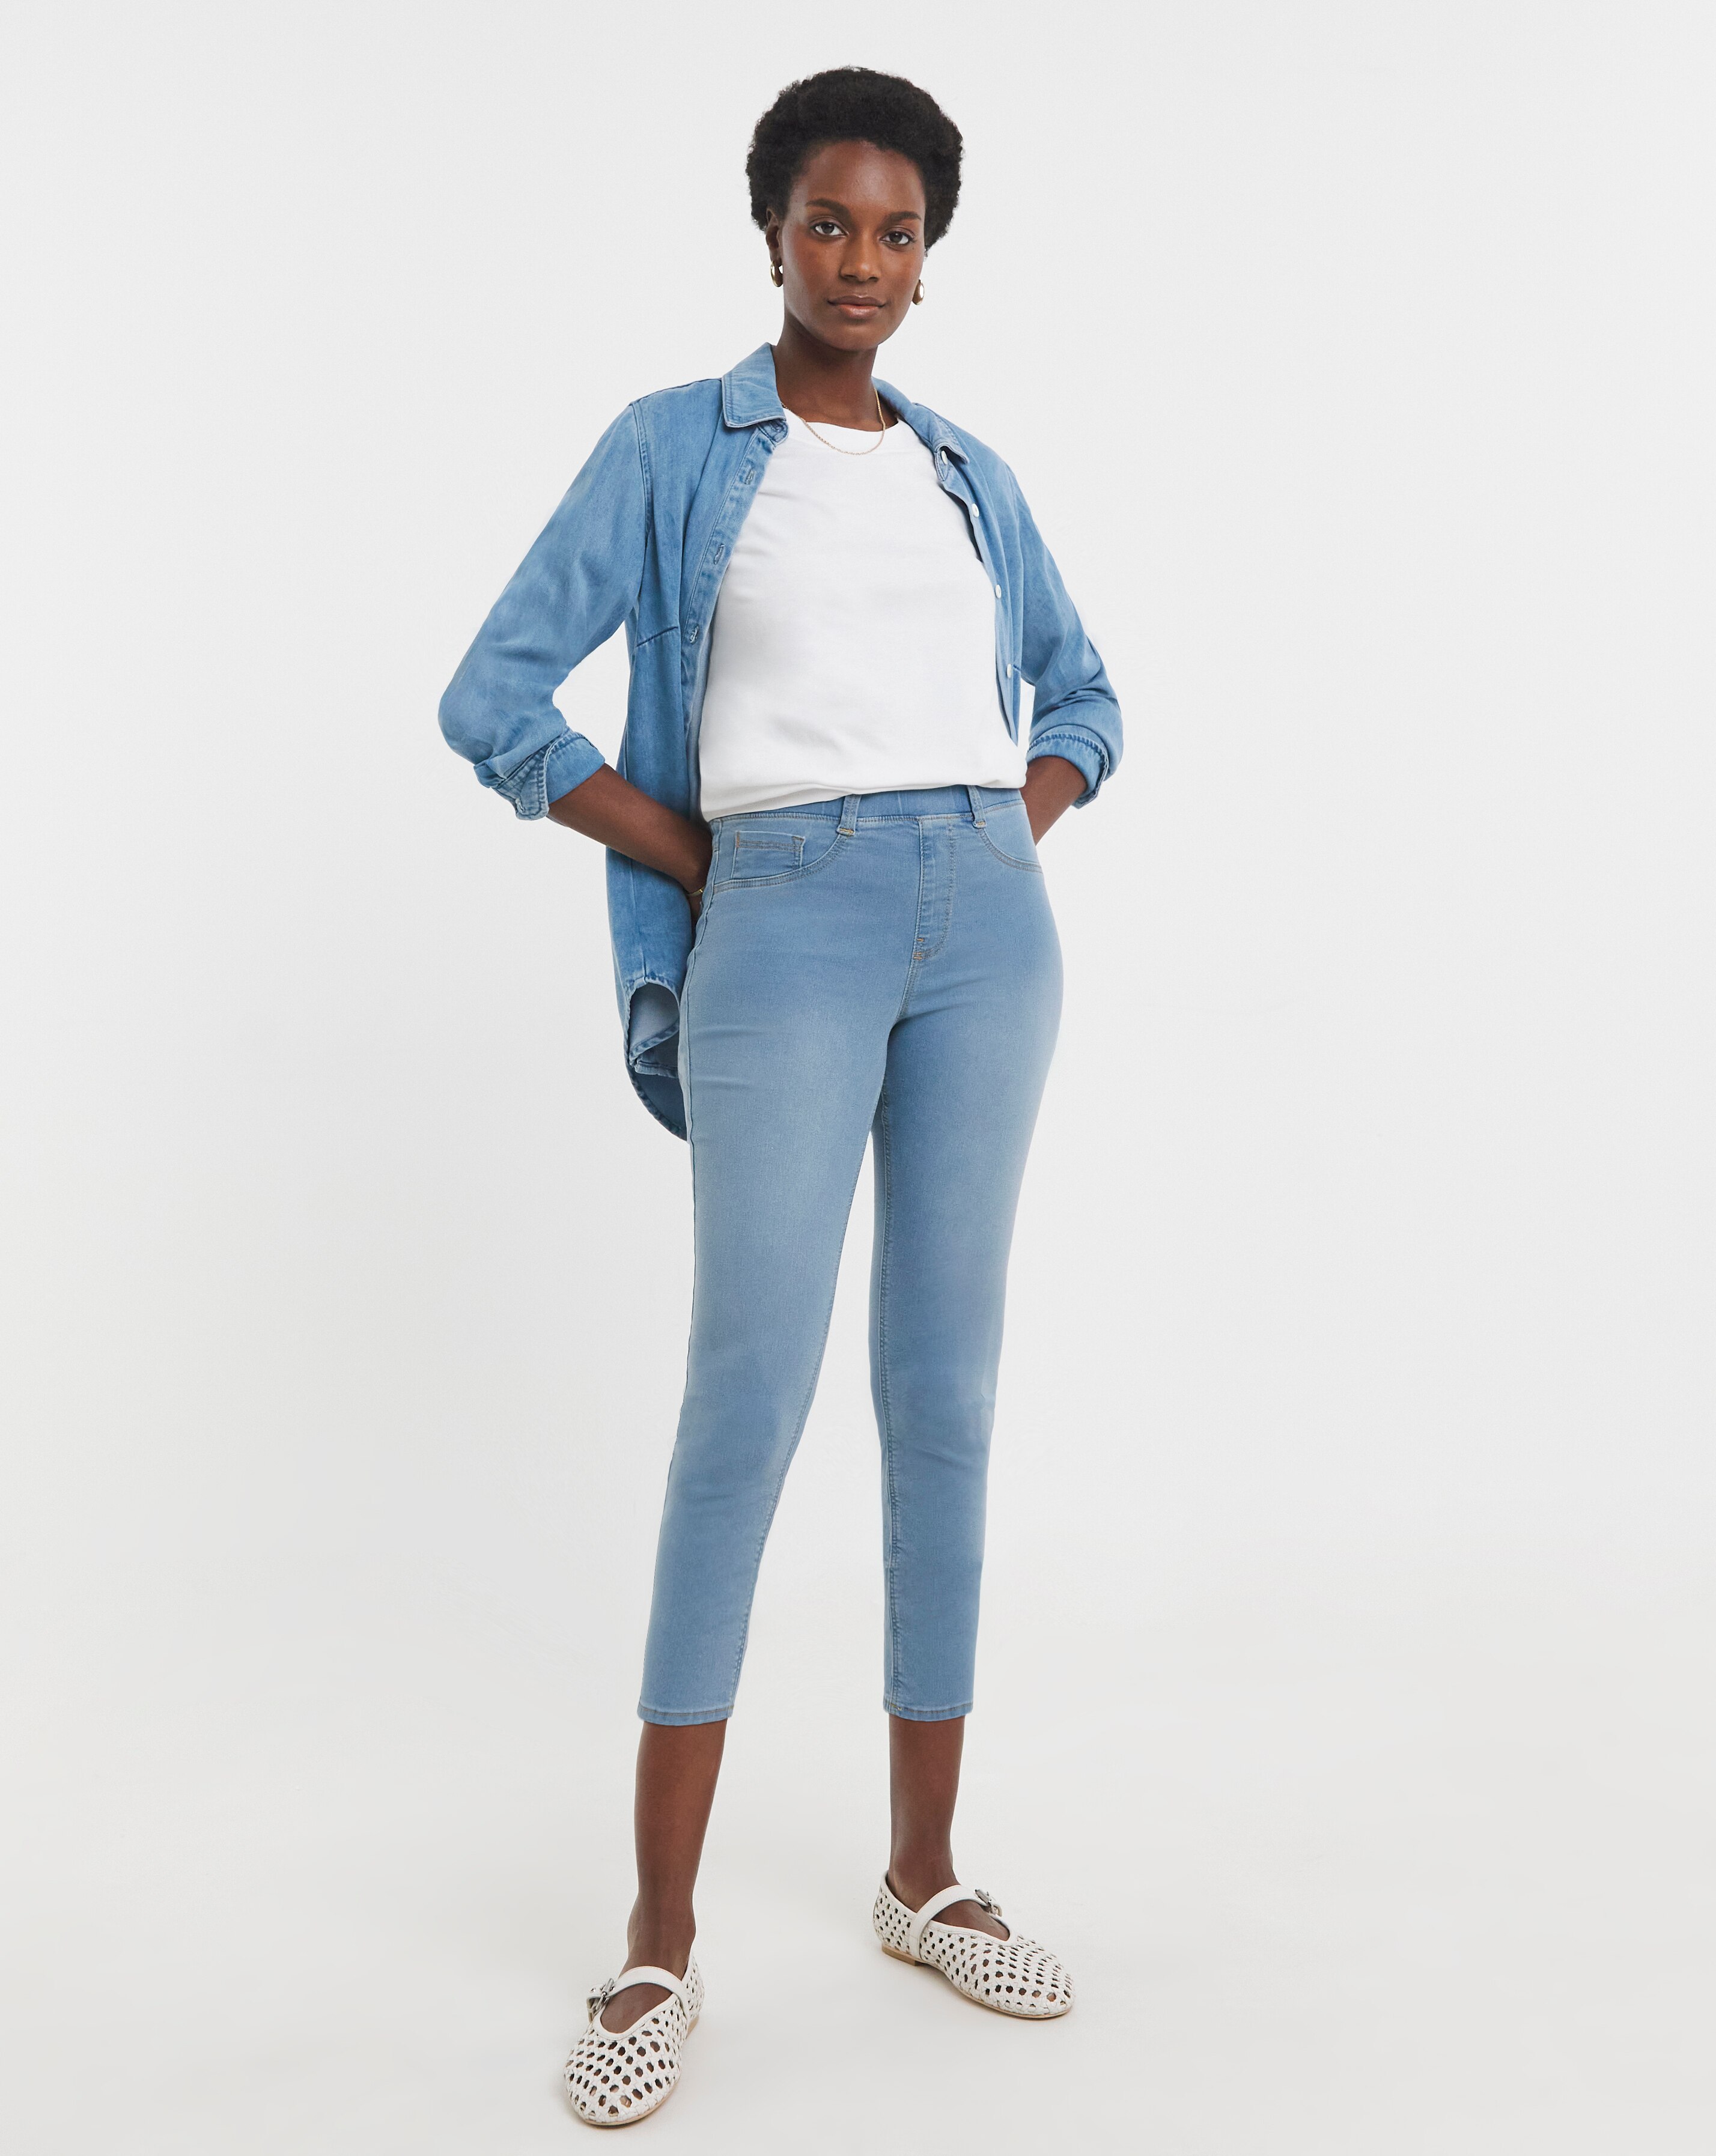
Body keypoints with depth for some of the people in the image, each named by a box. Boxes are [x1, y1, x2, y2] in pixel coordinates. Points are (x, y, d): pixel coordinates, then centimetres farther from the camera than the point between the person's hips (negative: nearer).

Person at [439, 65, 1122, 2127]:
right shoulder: (673, 445, 6)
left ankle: (925, 1872, 17)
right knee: (749, 1392, -10)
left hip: (986, 918, 4)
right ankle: (660, 1936, 1)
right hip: (789, 925, -4)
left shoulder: (968, 469, 18)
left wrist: (1016, 835, 8)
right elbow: (495, 699, 1)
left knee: (946, 1390, 5)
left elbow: (1082, 698, 27)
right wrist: (691, 860, -2)